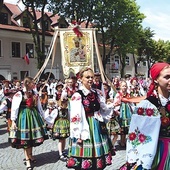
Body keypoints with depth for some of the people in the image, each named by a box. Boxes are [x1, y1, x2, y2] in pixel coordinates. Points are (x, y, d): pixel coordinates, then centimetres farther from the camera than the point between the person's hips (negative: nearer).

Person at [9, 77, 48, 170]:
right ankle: (27, 159, 12)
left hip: (34, 115, 5)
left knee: (32, 137, 12)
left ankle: (30, 155, 31)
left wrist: (42, 117, 15)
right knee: (25, 139, 1)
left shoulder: (34, 94, 6)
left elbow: (39, 106, 13)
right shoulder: (19, 94, -11)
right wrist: (13, 121, -12)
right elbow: (14, 108, -10)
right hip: (24, 116, -5)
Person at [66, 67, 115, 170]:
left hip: (97, 126, 6)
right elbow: (75, 117, -14)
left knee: (97, 150, 12)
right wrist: (78, 135, -15)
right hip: (85, 127, -6)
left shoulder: (97, 93, 9)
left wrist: (113, 105, -3)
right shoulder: (77, 95, -11)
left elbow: (103, 108, 15)